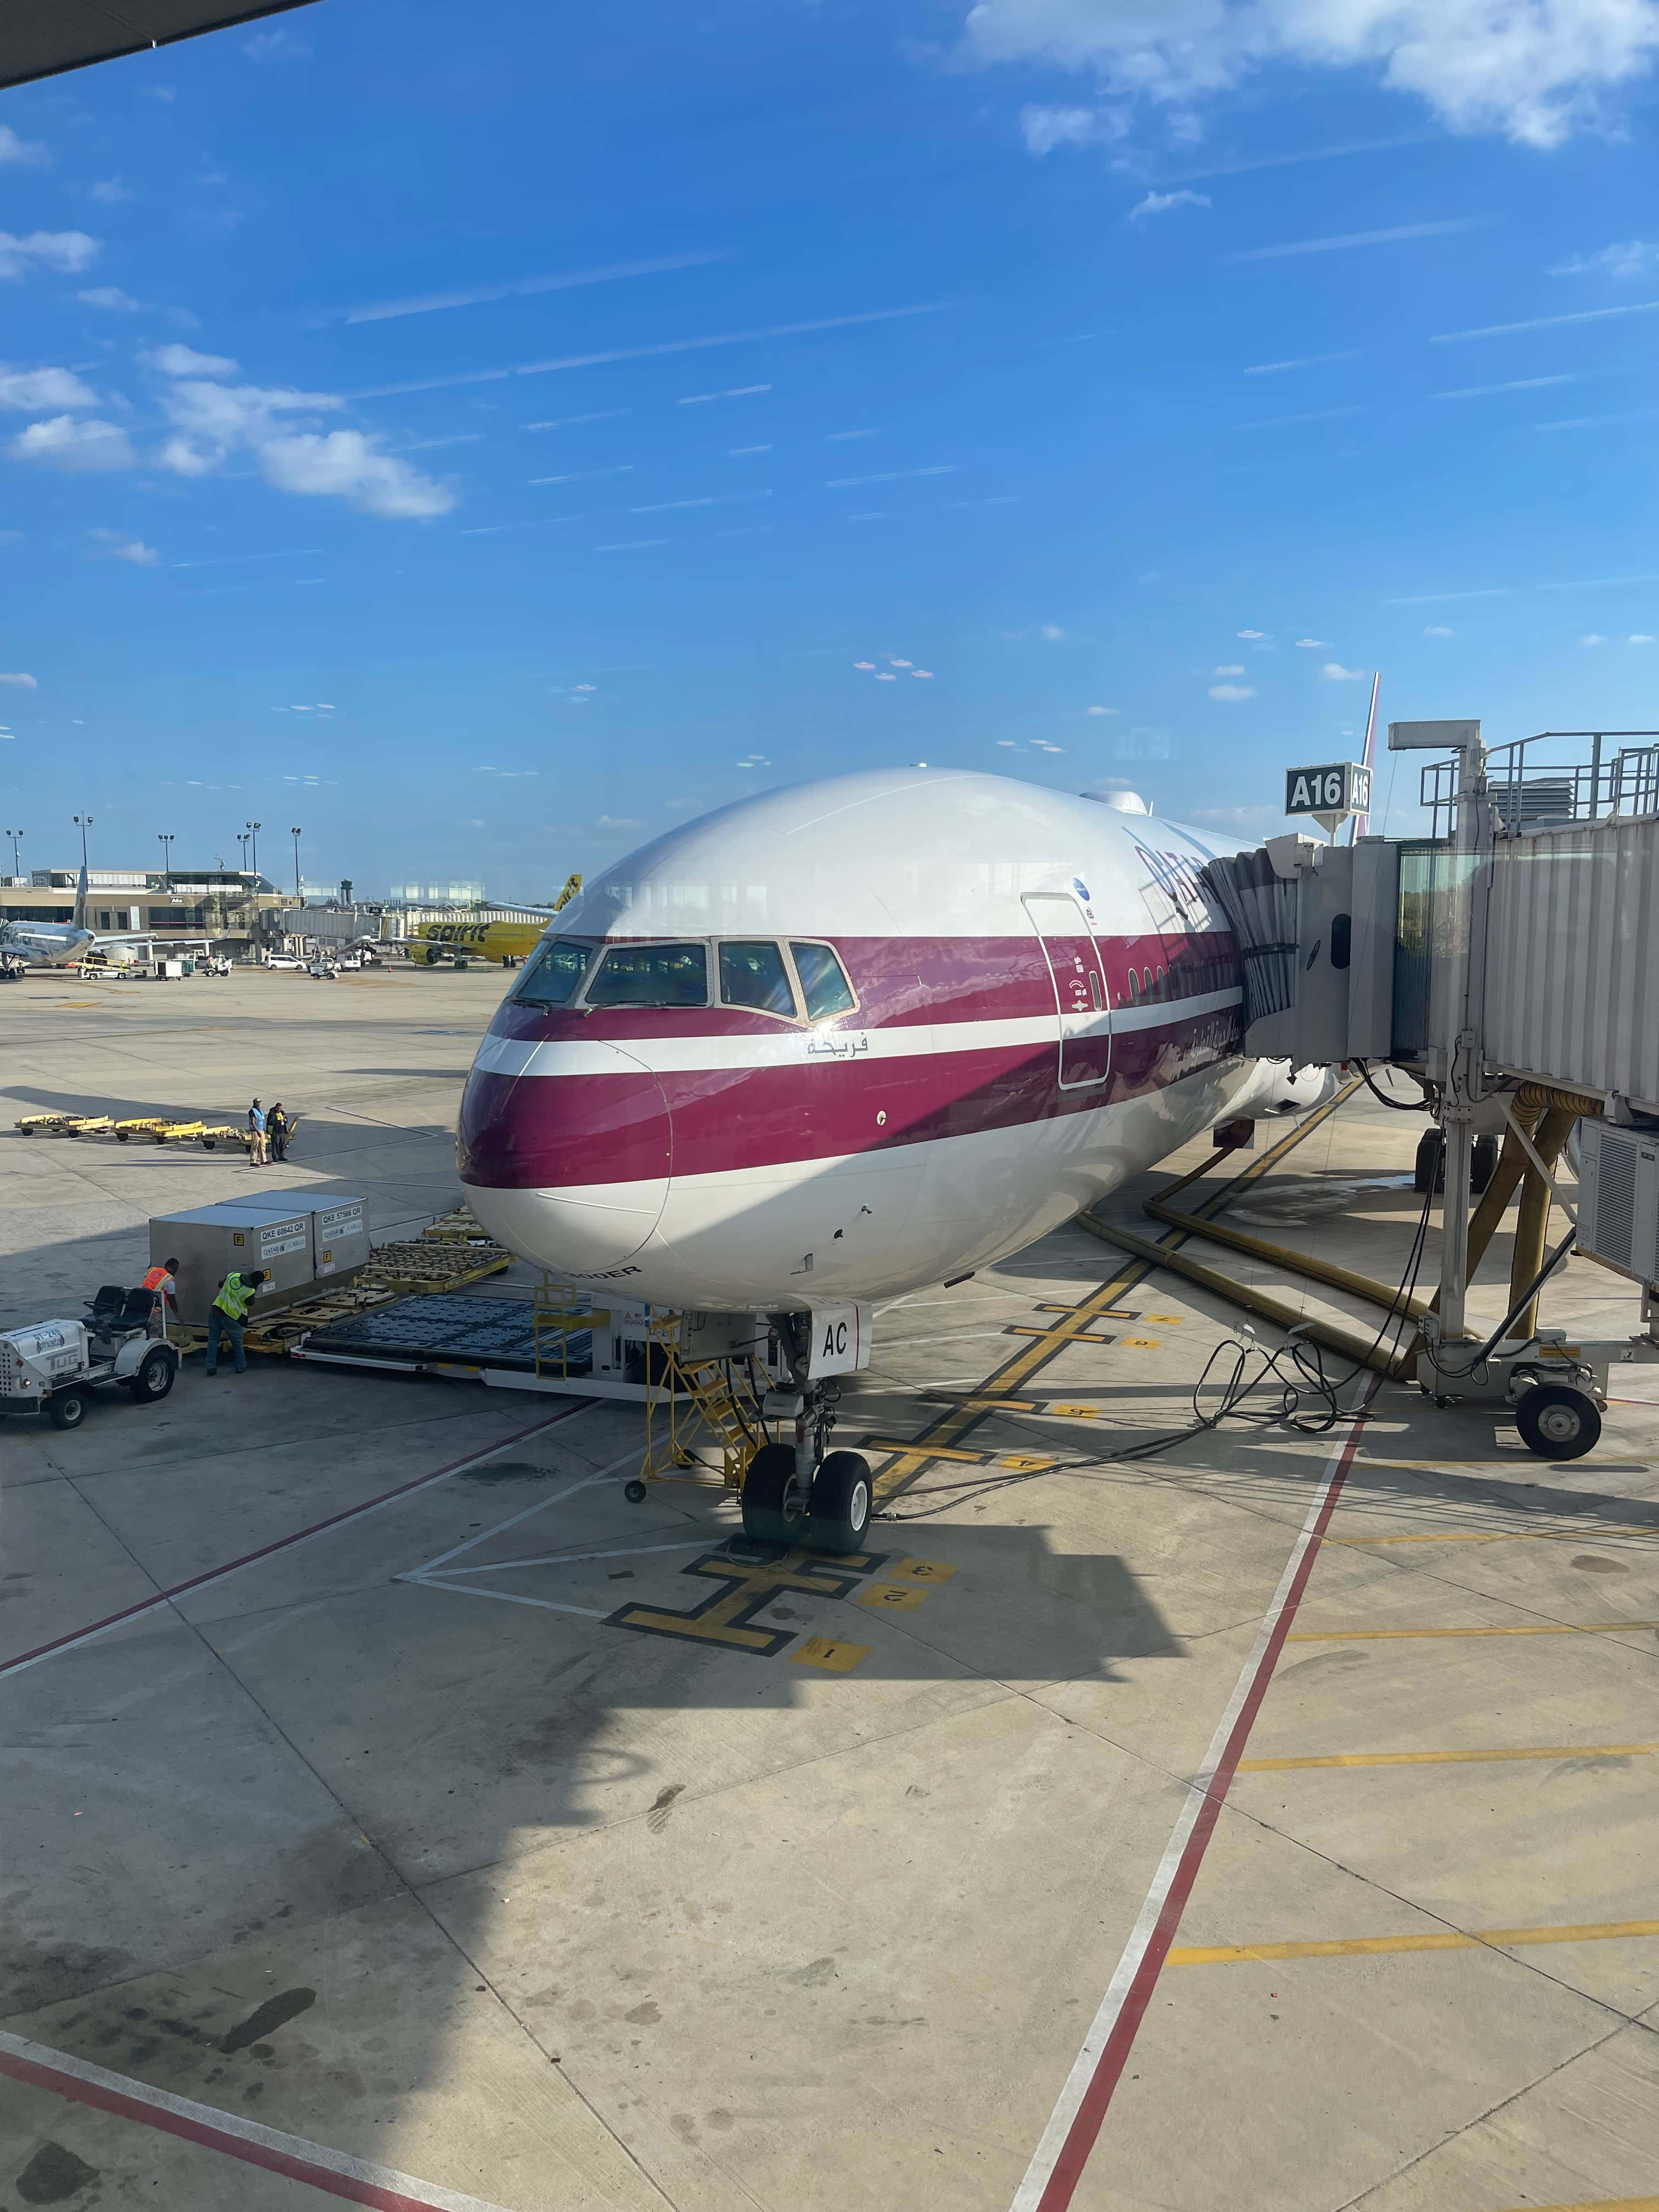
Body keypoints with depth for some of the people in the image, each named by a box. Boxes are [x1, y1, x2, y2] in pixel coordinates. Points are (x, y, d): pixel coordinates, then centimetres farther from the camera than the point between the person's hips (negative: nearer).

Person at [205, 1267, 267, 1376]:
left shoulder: (233, 1275, 1)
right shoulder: (250, 1291, -15)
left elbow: (221, 1285, 15)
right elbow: (250, 1303, 0)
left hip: (215, 1311, 4)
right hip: (231, 1318, -4)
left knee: (213, 1340, 12)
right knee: (237, 1342, 14)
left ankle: (211, 1367, 10)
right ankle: (241, 1367, 23)